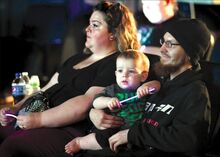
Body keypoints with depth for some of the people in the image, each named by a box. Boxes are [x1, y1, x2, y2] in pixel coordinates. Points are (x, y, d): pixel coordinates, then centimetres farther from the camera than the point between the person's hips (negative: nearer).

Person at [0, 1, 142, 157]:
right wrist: (16, 108, 7)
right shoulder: (77, 59, 24)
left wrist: (40, 119, -22)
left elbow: (86, 103, -18)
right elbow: (47, 90, 23)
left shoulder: (117, 65, -6)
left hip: (72, 130, -9)